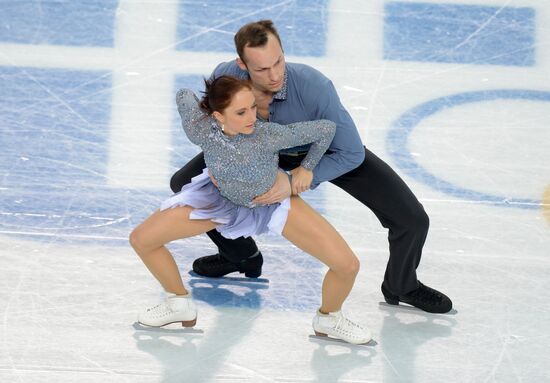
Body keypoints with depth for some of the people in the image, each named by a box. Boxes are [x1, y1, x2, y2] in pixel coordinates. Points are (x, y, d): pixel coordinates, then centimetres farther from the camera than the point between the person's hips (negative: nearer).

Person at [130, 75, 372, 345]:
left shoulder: (270, 135, -40)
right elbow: (185, 95, -12)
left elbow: (327, 128, -27)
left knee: (348, 265, -13)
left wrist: (306, 168, -15)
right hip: (222, 198, 2)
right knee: (141, 240, -4)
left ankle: (328, 319, 21)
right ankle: (180, 304, 21)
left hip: (274, 200, -2)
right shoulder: (200, 131, -34)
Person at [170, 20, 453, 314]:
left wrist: (294, 182, -40)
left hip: (324, 150, -3)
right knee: (184, 184, -2)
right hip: (263, 147, 3)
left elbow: (351, 154, -33)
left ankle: (401, 287, 20)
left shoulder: (314, 87, -43)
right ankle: (241, 256, 25)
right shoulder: (225, 77, -32)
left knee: (412, 220, -17)